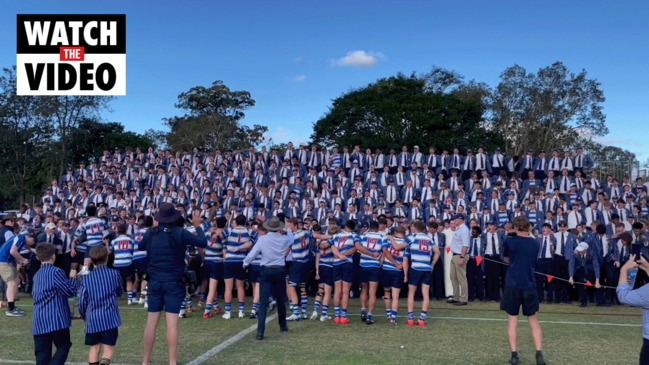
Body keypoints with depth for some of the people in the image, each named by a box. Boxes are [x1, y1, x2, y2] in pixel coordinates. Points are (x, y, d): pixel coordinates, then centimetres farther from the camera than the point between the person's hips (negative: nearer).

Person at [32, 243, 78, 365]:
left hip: (39, 322, 6)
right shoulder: (56, 272, -10)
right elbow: (70, 292, -9)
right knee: (63, 346, 6)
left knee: (42, 353, 8)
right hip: (56, 319, -6)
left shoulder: (37, 275, 13)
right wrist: (73, 278, 7)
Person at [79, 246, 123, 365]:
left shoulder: (86, 278, 2)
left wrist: (86, 317, 21)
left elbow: (82, 302, 4)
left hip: (92, 320, 2)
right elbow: (120, 292, 15)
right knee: (108, 348, 0)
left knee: (94, 348, 14)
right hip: (109, 318, -2)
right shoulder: (114, 274, -1)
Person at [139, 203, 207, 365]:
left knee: (151, 321, 8)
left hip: (155, 281, 3)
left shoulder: (150, 233, 1)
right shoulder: (180, 232, -11)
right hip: (173, 282, -3)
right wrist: (197, 226, 5)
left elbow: (140, 247, 21)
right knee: (172, 322, -2)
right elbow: (203, 242, -10)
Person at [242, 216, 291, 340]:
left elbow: (252, 254, -5)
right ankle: (283, 325, 35)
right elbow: (292, 237, 22)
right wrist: (283, 231, 31)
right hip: (280, 271, 3)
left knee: (263, 302, -5)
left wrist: (245, 263, 12)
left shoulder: (262, 239, -9)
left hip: (266, 271, -2)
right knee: (280, 299, 19)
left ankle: (260, 331, -15)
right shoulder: (284, 239, -2)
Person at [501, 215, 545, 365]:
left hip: (513, 285, -2)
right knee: (533, 320, 13)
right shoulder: (535, 243, 4)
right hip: (529, 285, 2)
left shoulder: (509, 241, -4)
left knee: (512, 319, 8)